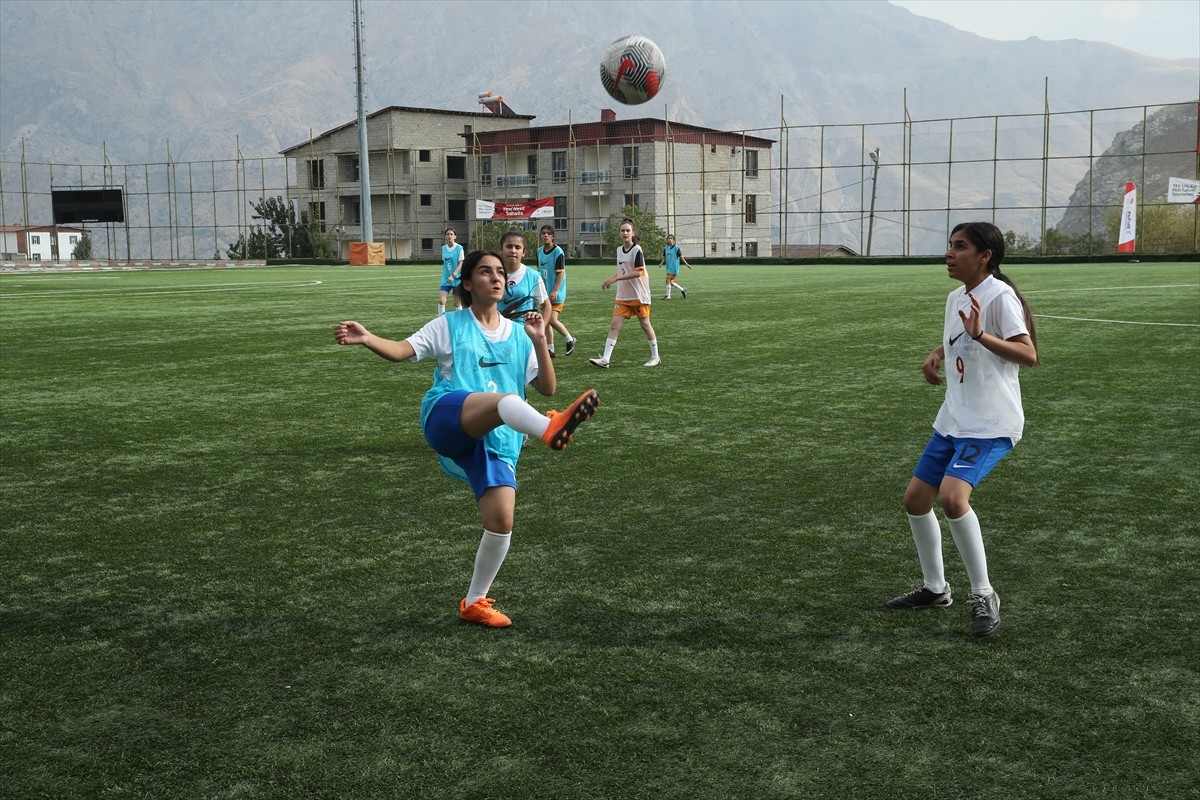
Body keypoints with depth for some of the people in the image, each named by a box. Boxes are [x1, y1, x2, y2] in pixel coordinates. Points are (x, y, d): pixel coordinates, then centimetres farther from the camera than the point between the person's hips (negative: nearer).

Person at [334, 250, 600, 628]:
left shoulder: (519, 335, 20)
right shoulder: (450, 325, 12)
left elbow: (548, 388, 14)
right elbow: (401, 350, 1)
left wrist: (539, 341, 2)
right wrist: (366, 338, -19)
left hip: (497, 443, 4)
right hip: (447, 419, -4)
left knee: (501, 520, -12)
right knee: (506, 398, -36)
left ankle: (474, 603, 9)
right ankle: (550, 429, -70)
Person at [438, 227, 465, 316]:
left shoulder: (459, 248, -9)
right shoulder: (443, 248, 6)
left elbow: (461, 264, -14)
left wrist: (453, 275, -25)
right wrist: (444, 275, 14)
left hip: (457, 279, -4)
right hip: (446, 279, 4)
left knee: (457, 303, 4)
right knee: (441, 300, -10)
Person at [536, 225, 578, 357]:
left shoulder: (558, 251, -12)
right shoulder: (539, 251, 8)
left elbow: (561, 273, -15)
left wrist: (555, 291, -20)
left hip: (556, 293, -7)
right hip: (545, 292, 7)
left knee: (552, 320, -14)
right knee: (546, 321, 6)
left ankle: (570, 340, 8)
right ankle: (550, 349, 15)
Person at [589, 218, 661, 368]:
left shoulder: (636, 249, -12)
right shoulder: (619, 250, 9)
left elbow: (638, 272, -20)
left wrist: (616, 278, -22)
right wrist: (612, 277, 2)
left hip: (639, 295, -6)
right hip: (623, 296, 6)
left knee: (645, 325, 5)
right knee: (614, 325, -4)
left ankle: (655, 357, 22)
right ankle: (605, 360, -9)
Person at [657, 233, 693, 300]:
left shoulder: (676, 248, -7)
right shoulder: (666, 248, 9)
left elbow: (681, 257, -3)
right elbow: (664, 257, 13)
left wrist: (687, 264, -4)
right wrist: (661, 263, -5)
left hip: (674, 267, -6)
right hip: (668, 267, 6)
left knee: (668, 280, -13)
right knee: (671, 282, 8)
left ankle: (668, 296, -6)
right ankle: (683, 290, 25)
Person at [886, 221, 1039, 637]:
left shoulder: (1000, 296, -14)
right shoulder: (956, 297, 12)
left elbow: (1029, 355, -23)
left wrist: (981, 335, -35)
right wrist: (936, 355, 9)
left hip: (991, 425, -9)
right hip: (953, 421, 9)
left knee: (952, 496, -27)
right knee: (916, 499, 10)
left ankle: (983, 595, -9)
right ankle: (934, 588, 28)